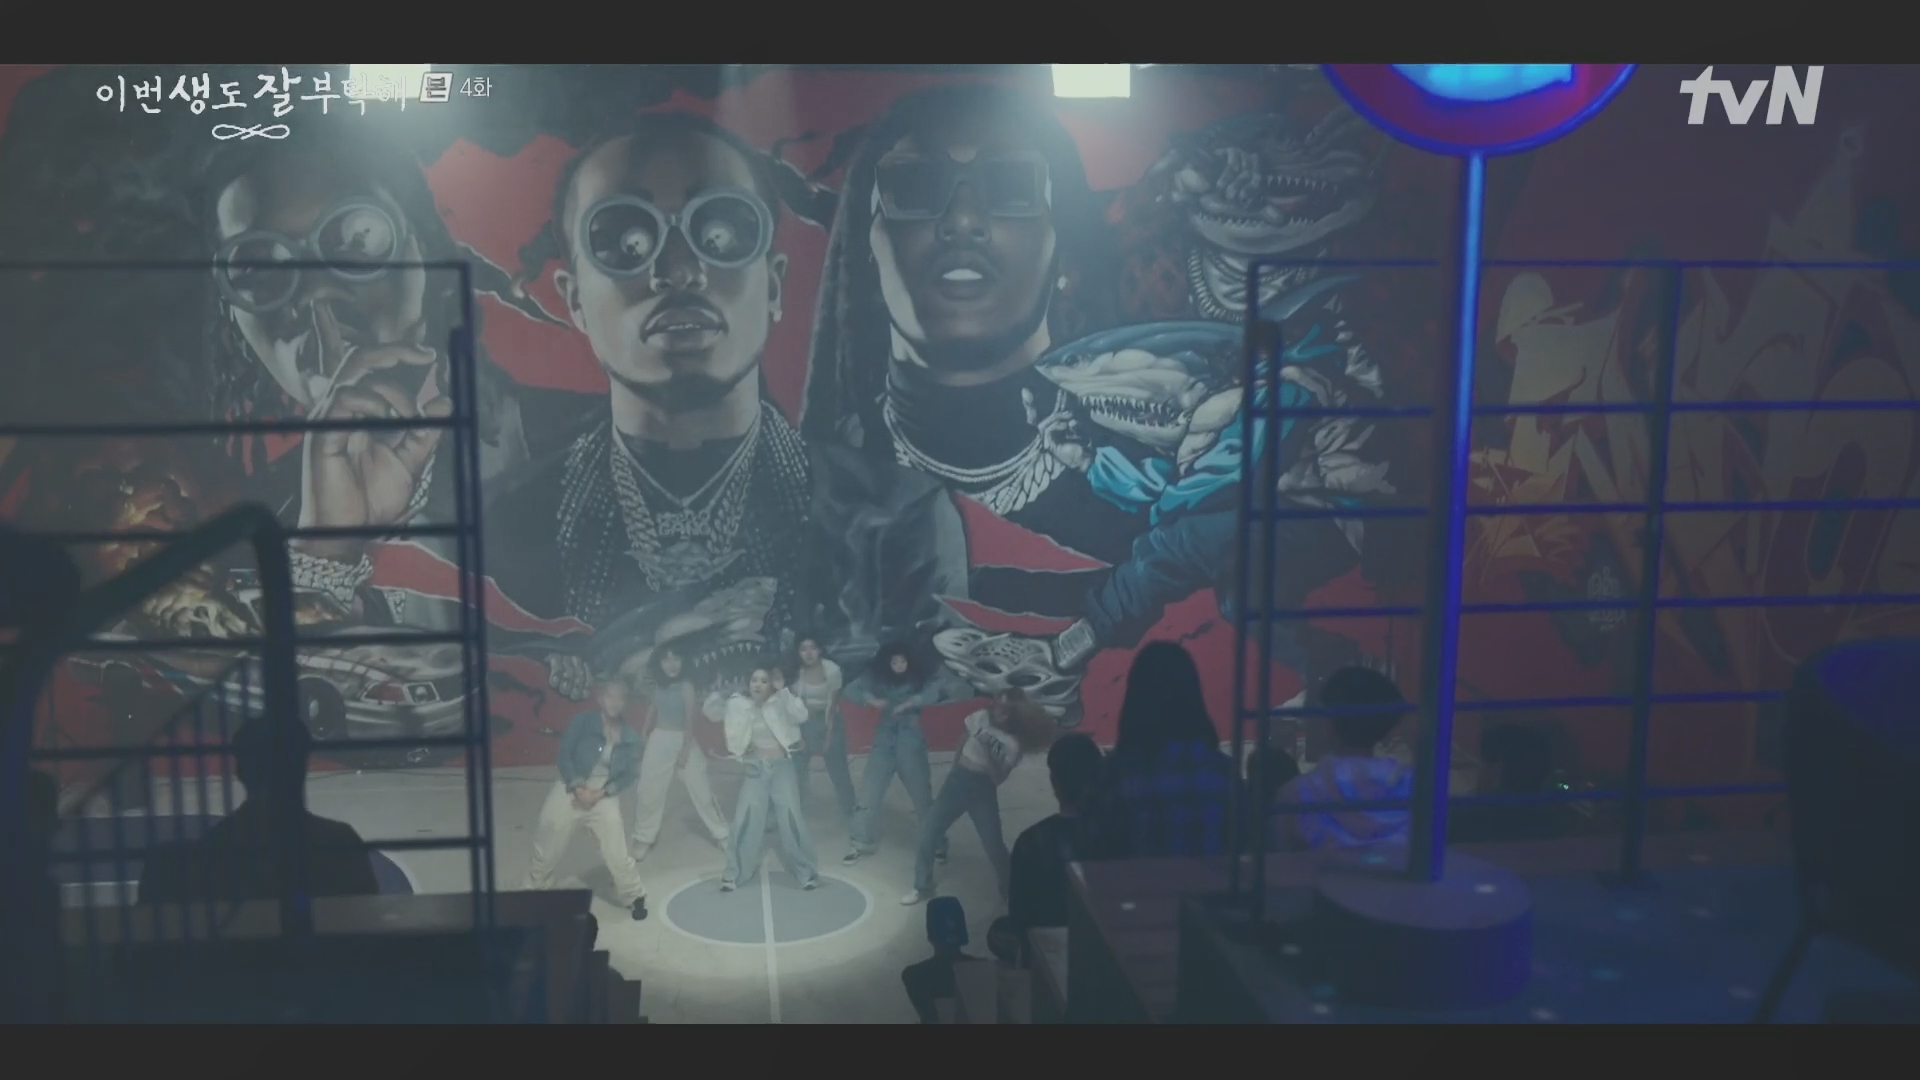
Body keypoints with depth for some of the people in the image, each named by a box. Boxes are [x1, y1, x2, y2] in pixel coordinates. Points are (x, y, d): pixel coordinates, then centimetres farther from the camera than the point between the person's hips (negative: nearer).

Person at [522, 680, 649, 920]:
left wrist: (600, 794, -13)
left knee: (617, 853, -8)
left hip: (604, 798, 0)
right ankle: (535, 891, 36)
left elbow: (631, 774, -1)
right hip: (570, 791, 0)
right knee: (547, 848, 11)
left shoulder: (630, 737, -2)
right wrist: (577, 787, -18)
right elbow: (564, 754, -8)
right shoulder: (583, 722, -9)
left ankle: (635, 897, 14)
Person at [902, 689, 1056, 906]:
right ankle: (922, 887, 19)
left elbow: (998, 778, -16)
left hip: (983, 790, -3)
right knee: (927, 836, 1)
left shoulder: (1013, 744, -9)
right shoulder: (979, 718, 0)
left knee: (995, 846, -3)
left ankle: (1009, 891, 21)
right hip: (957, 781, 3)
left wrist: (988, 752, -27)